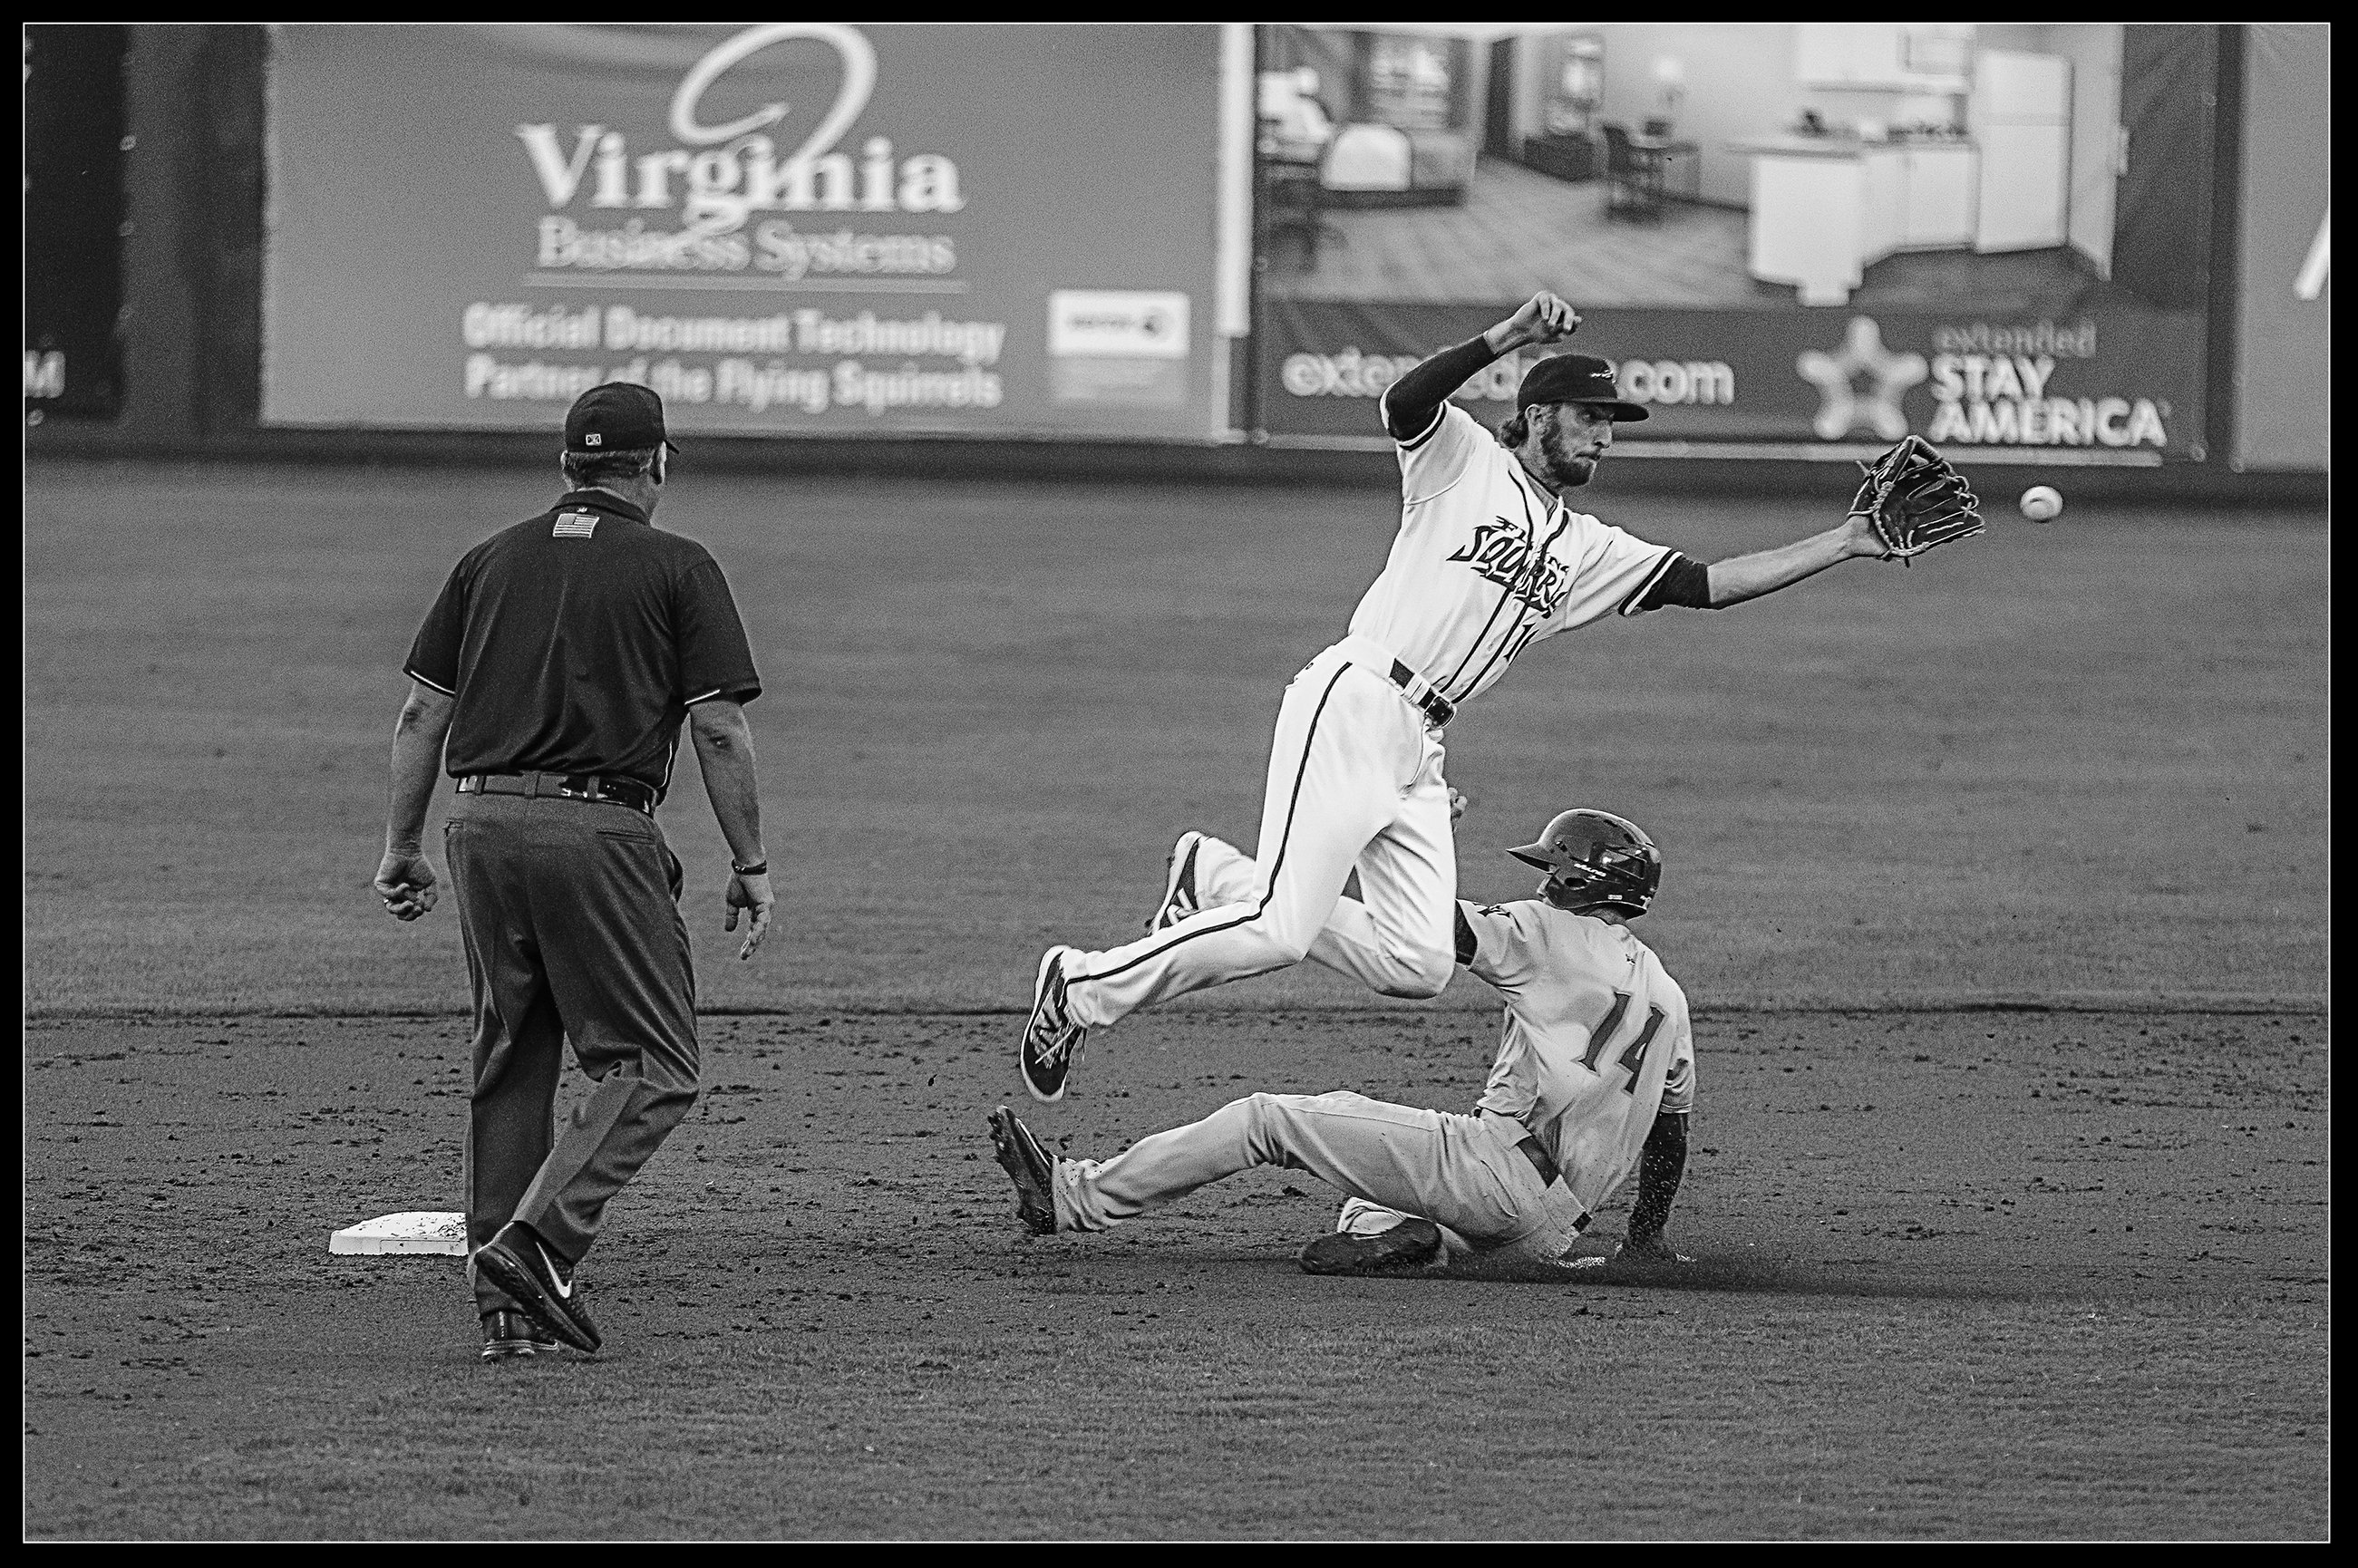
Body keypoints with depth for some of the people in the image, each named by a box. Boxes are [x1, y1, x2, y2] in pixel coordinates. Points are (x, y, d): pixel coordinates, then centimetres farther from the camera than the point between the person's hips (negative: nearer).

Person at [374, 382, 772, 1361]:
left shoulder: (490, 561, 14)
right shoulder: (678, 570, 2)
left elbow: (421, 714, 12)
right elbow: (718, 730, -3)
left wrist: (400, 847, 17)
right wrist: (751, 866, 3)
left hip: (481, 826, 5)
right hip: (597, 831, -5)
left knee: (511, 1062, 14)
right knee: (652, 1064, 1)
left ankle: (504, 1302, 11)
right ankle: (540, 1241, -18)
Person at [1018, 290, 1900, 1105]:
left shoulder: (1590, 554, 20)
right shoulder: (1464, 463, 2)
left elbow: (1705, 585, 16)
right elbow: (1403, 402, -17)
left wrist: (1843, 545, 10)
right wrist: (1505, 338, -29)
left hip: (1421, 751, 8)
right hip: (1354, 709, -8)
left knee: (1420, 965, -5)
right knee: (1279, 932, -19)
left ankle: (1216, 885, 13)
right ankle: (1081, 990, -3)